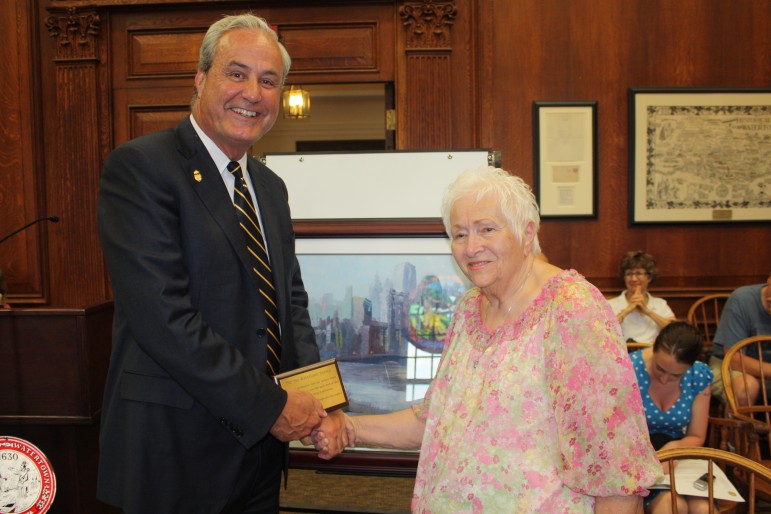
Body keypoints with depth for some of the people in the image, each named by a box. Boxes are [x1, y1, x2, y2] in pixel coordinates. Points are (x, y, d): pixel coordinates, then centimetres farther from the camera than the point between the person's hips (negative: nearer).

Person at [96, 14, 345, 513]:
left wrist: (317, 405, -4)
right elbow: (163, 318, -22)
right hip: (176, 450, -6)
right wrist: (271, 405, -17)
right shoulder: (139, 167, -13)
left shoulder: (270, 187, 11)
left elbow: (292, 303, 11)